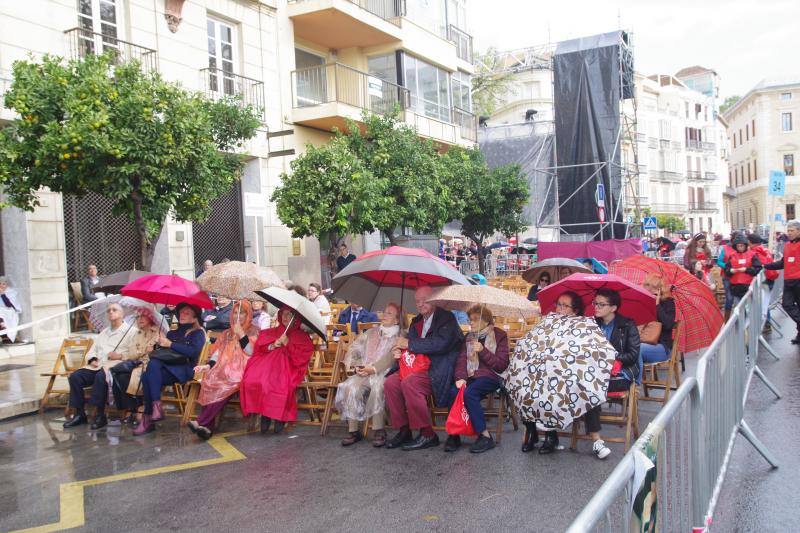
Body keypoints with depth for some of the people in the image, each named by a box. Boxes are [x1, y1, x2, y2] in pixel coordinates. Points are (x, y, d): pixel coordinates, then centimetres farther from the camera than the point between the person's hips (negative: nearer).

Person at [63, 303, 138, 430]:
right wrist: (92, 359, 5)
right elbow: (92, 350, 26)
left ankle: (100, 415, -27)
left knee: (101, 376, -36)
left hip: (117, 366, -7)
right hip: (98, 366, 7)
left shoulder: (131, 331, 6)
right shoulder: (104, 332, 31)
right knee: (75, 376, -14)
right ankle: (79, 414, -8)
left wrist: (120, 356, -15)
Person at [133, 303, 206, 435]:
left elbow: (194, 352, -9)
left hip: (184, 370, -5)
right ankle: (148, 419, -29)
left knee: (153, 364, -30)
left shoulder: (198, 334, 11)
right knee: (146, 376, -28)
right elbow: (160, 352, 18)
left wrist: (170, 344, -8)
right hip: (167, 369, 5)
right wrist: (160, 343, -4)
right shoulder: (172, 333, 28)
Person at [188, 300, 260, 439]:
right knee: (210, 381, -29)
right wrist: (208, 365, -3)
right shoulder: (227, 333, 23)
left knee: (225, 387, -34)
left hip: (242, 370, -4)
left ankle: (201, 422, -34)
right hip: (225, 369, 4)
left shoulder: (254, 331, 9)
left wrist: (241, 334, -11)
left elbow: (252, 352, -4)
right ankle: (208, 426, -33)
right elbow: (218, 352, 14)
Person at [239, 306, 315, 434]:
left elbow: (303, 356, 1)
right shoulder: (269, 332, 26)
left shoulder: (302, 336, 16)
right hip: (267, 363, 3)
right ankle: (264, 415, -15)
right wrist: (272, 346, -2)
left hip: (288, 366, -3)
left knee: (281, 384, -37)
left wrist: (287, 343, -5)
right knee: (251, 380, -29)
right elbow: (258, 349, 15)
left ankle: (280, 417, -16)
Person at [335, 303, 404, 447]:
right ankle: (353, 430, -20)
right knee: (350, 387, -27)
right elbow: (354, 348, 18)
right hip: (363, 373, 4)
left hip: (384, 373, -4)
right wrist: (356, 366, -1)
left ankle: (378, 430, -27)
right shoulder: (371, 332, 27)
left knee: (377, 387, -37)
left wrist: (374, 369, -17)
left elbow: (391, 357, -6)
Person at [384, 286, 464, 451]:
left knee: (409, 382, -30)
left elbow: (441, 344, -20)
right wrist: (400, 350, -3)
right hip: (418, 368, 7)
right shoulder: (416, 322, 19)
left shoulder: (446, 318, -4)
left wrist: (409, 344, -16)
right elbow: (411, 348, 23)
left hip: (438, 372, -7)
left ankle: (427, 435, -19)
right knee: (390, 382, -16)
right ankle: (403, 430, -5)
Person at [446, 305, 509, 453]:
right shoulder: (469, 337, 17)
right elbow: (461, 359, 7)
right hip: (472, 377, 4)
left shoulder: (499, 336, 3)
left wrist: (483, 351, -15)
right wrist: (460, 377, -13)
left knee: (469, 393, -34)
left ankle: (485, 436, -23)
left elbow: (502, 365, -4)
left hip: (491, 377, -4)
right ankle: (453, 434, -20)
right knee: (453, 393, -28)